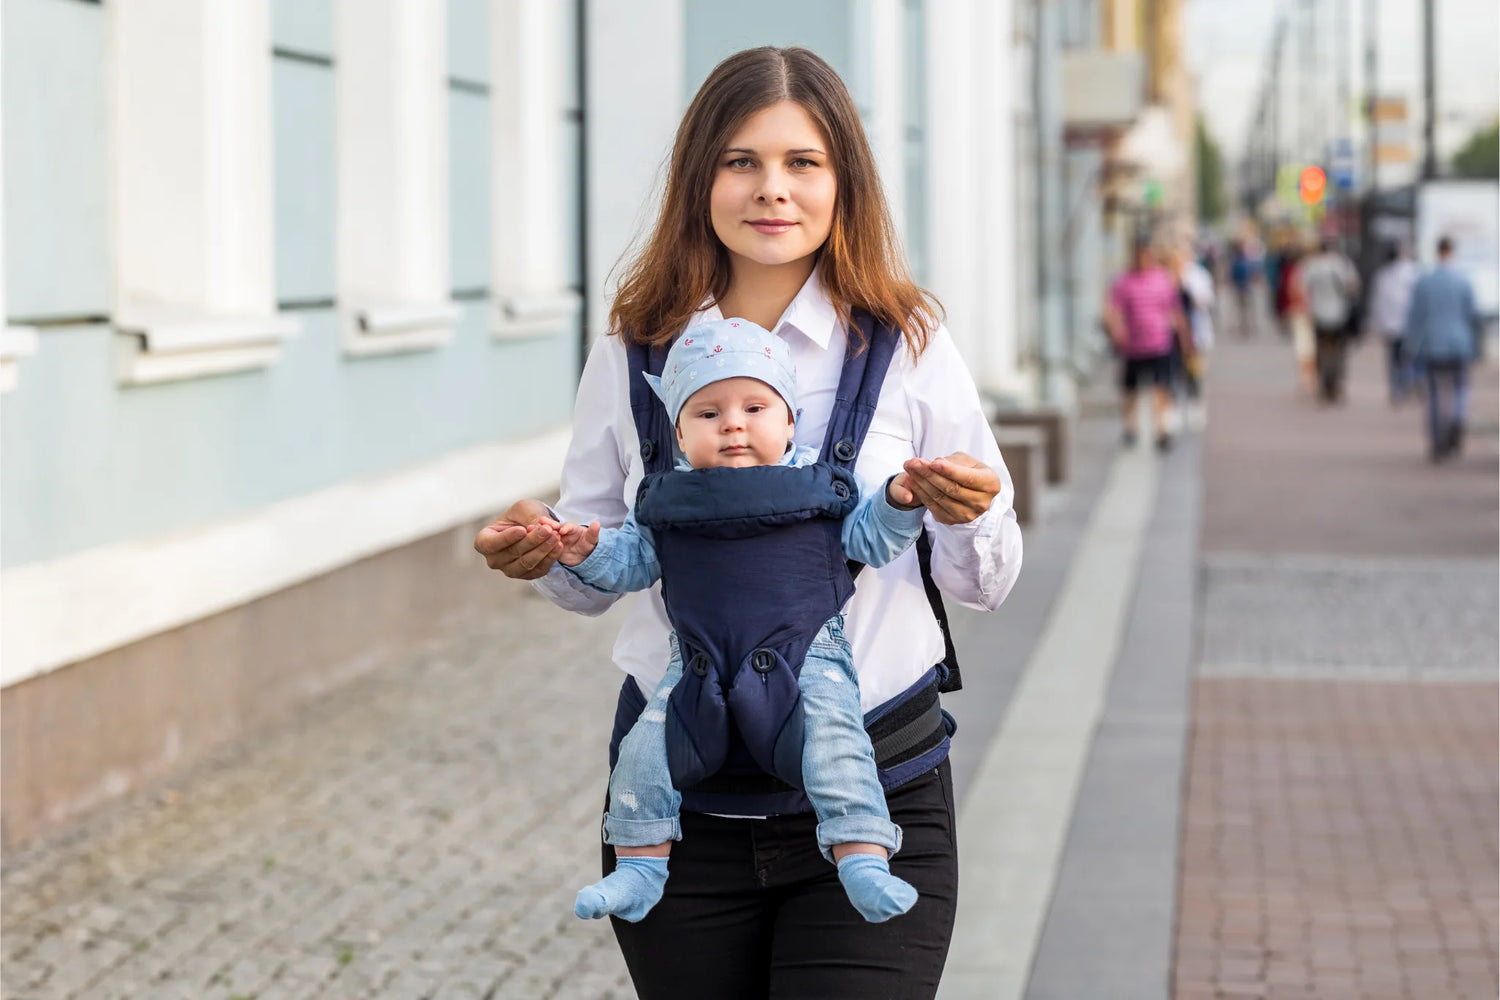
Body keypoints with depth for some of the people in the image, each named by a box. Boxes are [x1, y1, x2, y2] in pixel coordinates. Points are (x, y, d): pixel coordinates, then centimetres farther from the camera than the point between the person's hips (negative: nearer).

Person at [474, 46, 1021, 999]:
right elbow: (597, 574, 10)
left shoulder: (907, 347, -2)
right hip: (679, 803, 2)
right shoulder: (635, 350, 2)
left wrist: (969, 517, -20)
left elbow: (982, 585, 2)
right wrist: (539, 548, -12)